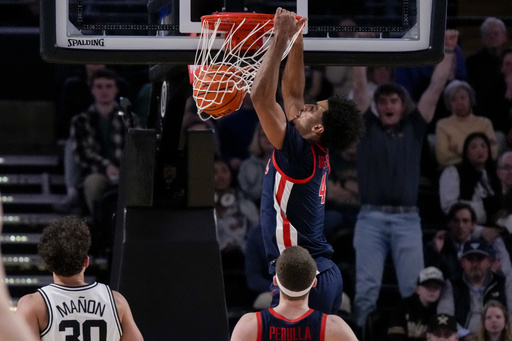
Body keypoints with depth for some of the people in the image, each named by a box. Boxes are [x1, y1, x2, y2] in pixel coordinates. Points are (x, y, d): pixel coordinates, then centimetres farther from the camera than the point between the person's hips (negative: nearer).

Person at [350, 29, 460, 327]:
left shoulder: (414, 129, 13)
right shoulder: (368, 127, 12)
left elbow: (435, 88, 10)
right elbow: (360, 88, 6)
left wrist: (448, 52, 6)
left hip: (407, 218, 0)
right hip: (371, 218, 0)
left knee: (414, 289, -5)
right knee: (366, 289, -6)